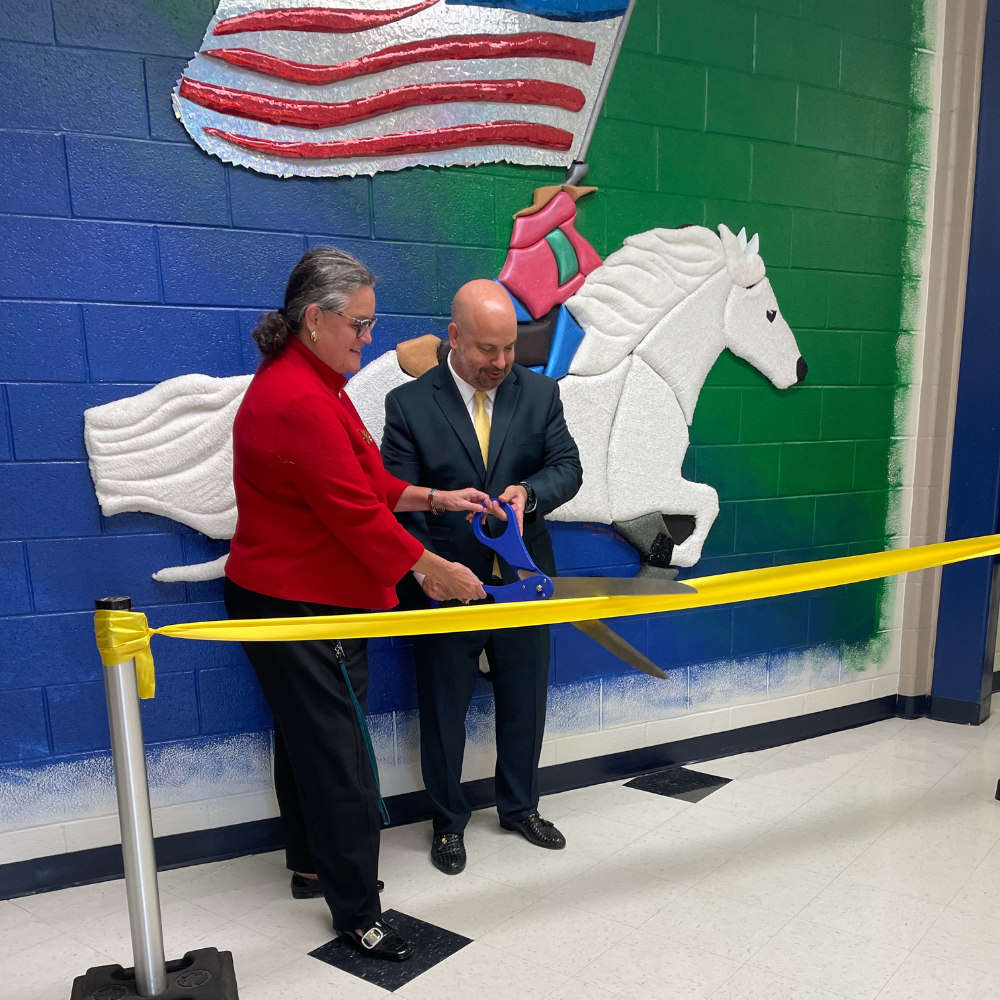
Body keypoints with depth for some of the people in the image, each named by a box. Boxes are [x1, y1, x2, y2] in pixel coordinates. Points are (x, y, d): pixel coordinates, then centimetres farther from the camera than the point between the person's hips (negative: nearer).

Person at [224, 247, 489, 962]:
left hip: (290, 600, 11)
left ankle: (312, 864, 40)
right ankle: (357, 912, 15)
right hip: (300, 607, -11)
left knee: (307, 736, 22)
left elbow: (366, 483, 13)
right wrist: (434, 570, -13)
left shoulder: (310, 382, 11)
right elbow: (357, 514, -23)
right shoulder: (300, 402, -25)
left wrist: (435, 498, 4)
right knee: (340, 759, -1)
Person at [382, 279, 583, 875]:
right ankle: (449, 821, 36)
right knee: (444, 709, 13)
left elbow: (567, 468, 0)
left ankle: (521, 807, 42)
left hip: (523, 580, 3)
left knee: (525, 703, 18)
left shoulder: (540, 392, 1)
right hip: (446, 584, -3)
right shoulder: (410, 404, -9)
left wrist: (528, 493, -23)